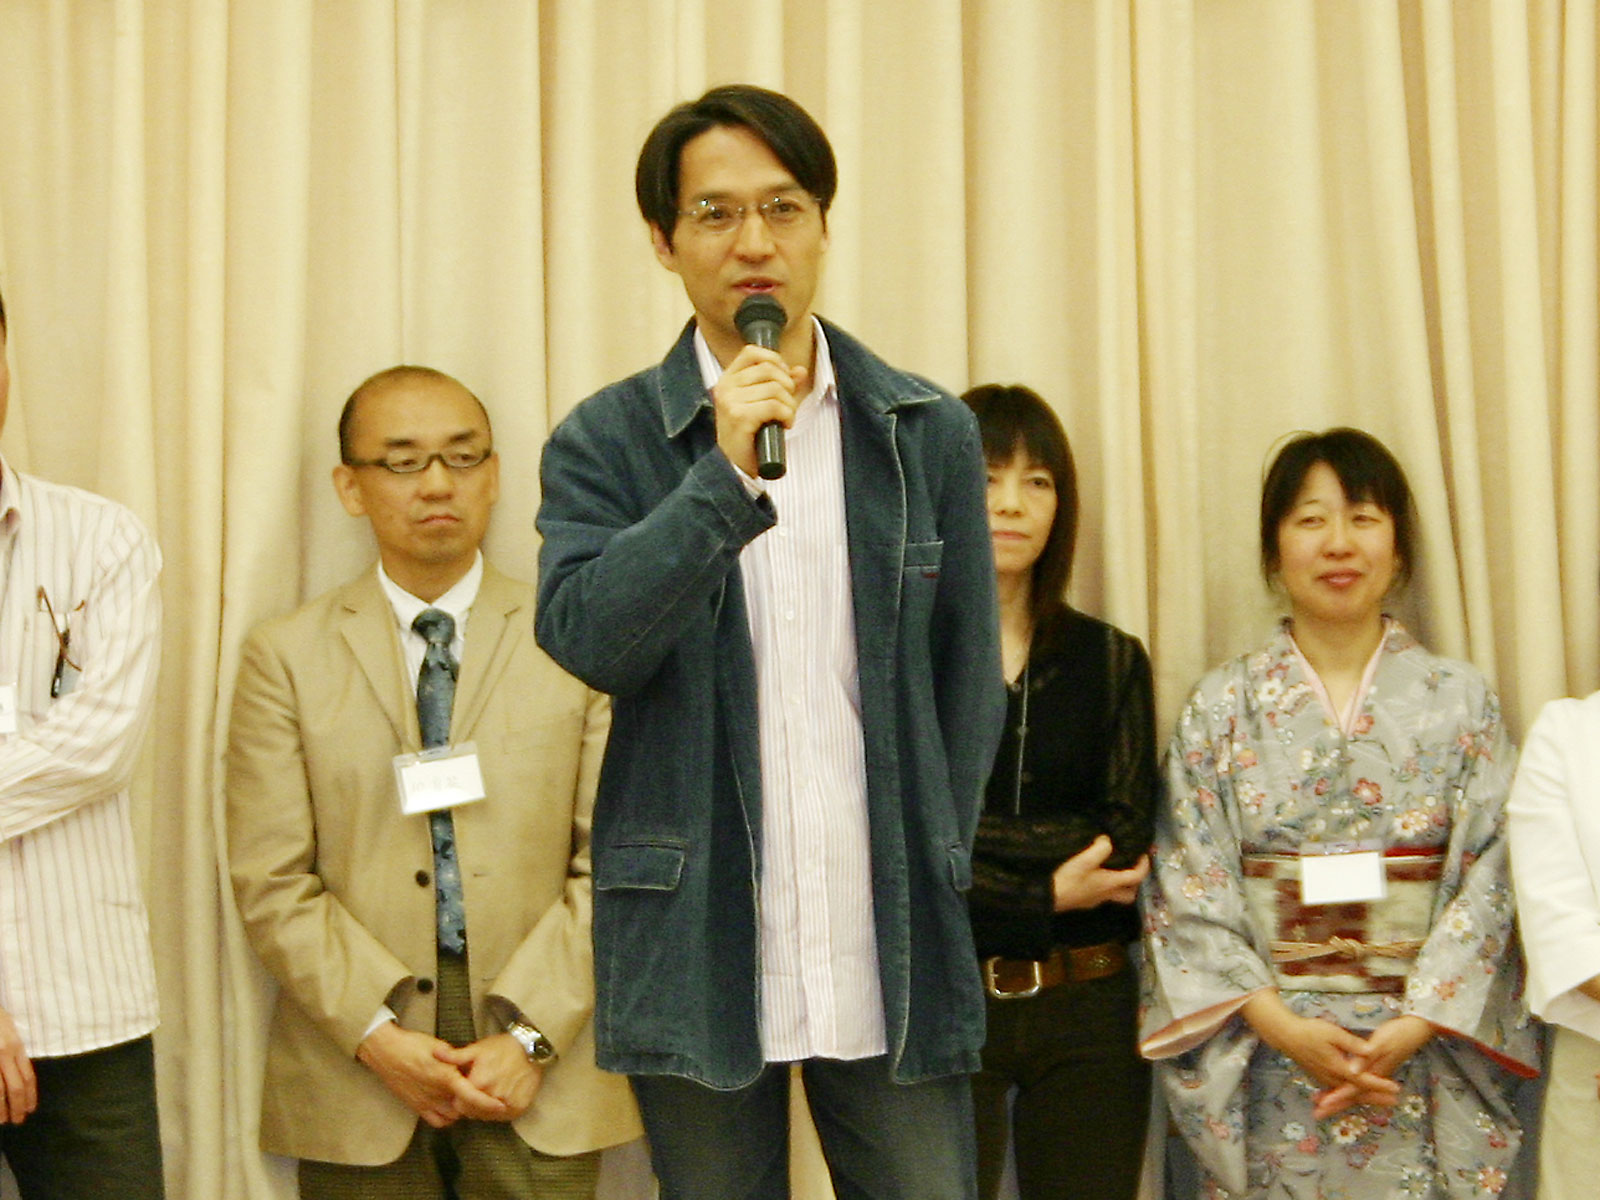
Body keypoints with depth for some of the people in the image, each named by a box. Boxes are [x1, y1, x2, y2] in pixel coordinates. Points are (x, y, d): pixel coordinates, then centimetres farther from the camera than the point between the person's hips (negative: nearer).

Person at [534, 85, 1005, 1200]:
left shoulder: (931, 432, 7)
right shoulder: (607, 438, 2)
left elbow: (969, 678, 10)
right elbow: (585, 639, -12)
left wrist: (933, 881, 6)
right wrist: (724, 475, -19)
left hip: (892, 943, 1)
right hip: (700, 940, -1)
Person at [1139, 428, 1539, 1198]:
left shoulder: (1460, 701, 4)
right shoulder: (1221, 707, 3)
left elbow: (1486, 881, -1)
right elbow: (1189, 892, -2)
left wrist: (1414, 1028, -13)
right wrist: (1281, 1024, -13)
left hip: (1423, 1066, 0)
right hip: (1266, 1066, 0)